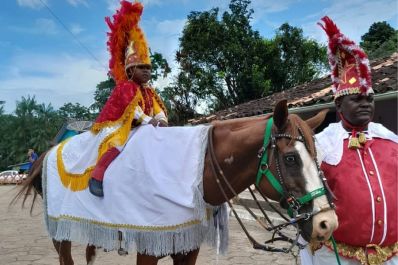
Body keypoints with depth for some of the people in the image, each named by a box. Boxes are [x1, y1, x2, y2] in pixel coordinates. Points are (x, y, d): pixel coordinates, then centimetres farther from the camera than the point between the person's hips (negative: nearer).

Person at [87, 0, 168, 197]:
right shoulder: (126, 86, -9)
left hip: (141, 127, 9)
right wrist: (148, 121, -30)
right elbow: (131, 108, -22)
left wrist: (161, 120, -16)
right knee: (117, 143, -36)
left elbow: (158, 108, 6)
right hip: (118, 125, -9)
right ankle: (97, 176, -36)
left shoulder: (149, 92, 17)